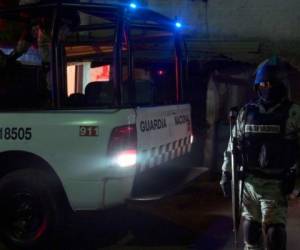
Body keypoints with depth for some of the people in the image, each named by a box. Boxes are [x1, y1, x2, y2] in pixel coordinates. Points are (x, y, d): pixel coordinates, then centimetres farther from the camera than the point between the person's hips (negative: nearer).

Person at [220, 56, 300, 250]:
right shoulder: (246, 112, 7)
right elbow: (233, 146, 11)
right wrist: (226, 174, 9)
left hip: (276, 184, -4)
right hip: (248, 181, 4)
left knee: (274, 232, -8)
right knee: (251, 225, 15)